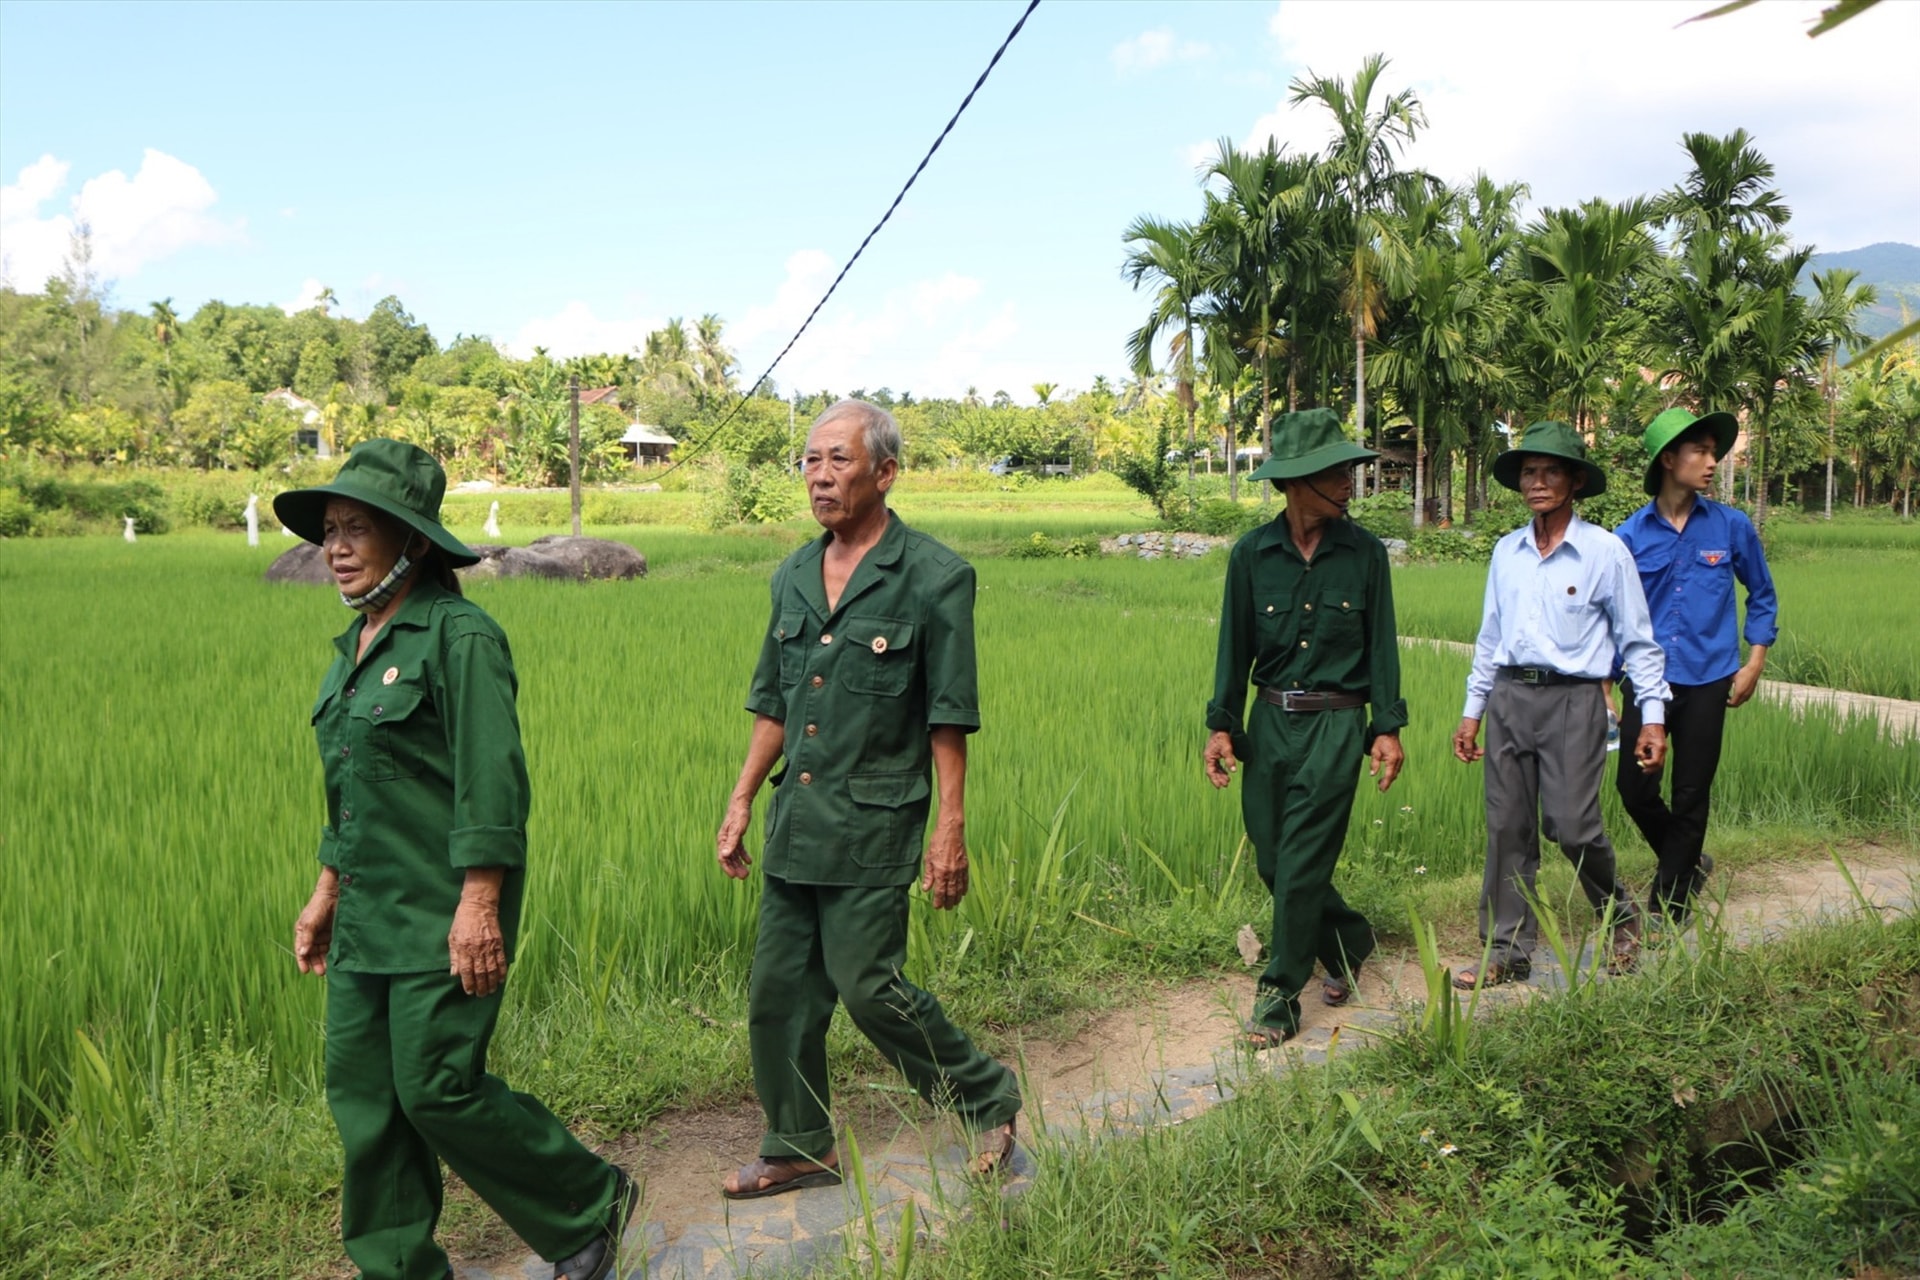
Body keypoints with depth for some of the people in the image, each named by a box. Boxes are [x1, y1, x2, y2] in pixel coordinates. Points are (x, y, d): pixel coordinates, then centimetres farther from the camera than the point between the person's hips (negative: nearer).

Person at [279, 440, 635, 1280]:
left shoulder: (459, 636, -14)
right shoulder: (358, 645, 14)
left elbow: (493, 781, -19)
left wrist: (479, 905, -22)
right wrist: (326, 894, 20)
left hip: (443, 916, -9)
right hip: (368, 918, 9)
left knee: (438, 1087, -4)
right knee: (360, 1092, 10)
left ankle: (589, 1209, 16)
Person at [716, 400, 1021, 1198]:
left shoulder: (933, 577, -9)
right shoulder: (794, 576, 9)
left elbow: (949, 717, -10)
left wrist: (950, 829, -13)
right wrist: (740, 802, 13)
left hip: (873, 823, -6)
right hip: (793, 821, 7)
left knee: (866, 984, -4)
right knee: (779, 989, 10)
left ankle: (988, 1100, 19)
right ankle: (799, 1149, 28)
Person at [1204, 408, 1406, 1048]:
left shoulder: (1365, 552, -2)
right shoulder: (1252, 553, -1)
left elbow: (1381, 644, 3)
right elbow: (1235, 647, 4)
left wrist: (1389, 726, 0)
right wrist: (1220, 724, 0)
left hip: (1336, 724, -2)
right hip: (1269, 722, 3)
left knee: (1301, 866, -4)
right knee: (1272, 858, 10)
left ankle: (1279, 998, 8)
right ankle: (1349, 941, 36)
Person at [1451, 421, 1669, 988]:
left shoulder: (1605, 552, -3)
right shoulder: (1506, 552, 10)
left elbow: (1638, 640, 0)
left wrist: (1653, 717, -4)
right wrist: (1472, 711, 16)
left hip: (1572, 701, -4)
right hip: (1508, 696, 4)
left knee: (1571, 826, -8)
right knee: (1507, 828, 4)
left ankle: (1621, 915, 22)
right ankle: (1506, 950, 13)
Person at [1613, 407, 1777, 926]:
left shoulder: (1732, 527, -1)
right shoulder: (1630, 536, -2)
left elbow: (1761, 596, 12)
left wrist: (1754, 664, 5)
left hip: (1707, 682, 0)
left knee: (1691, 797, 4)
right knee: (1634, 787, 0)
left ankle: (1667, 908, 17)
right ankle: (1689, 864, 28)